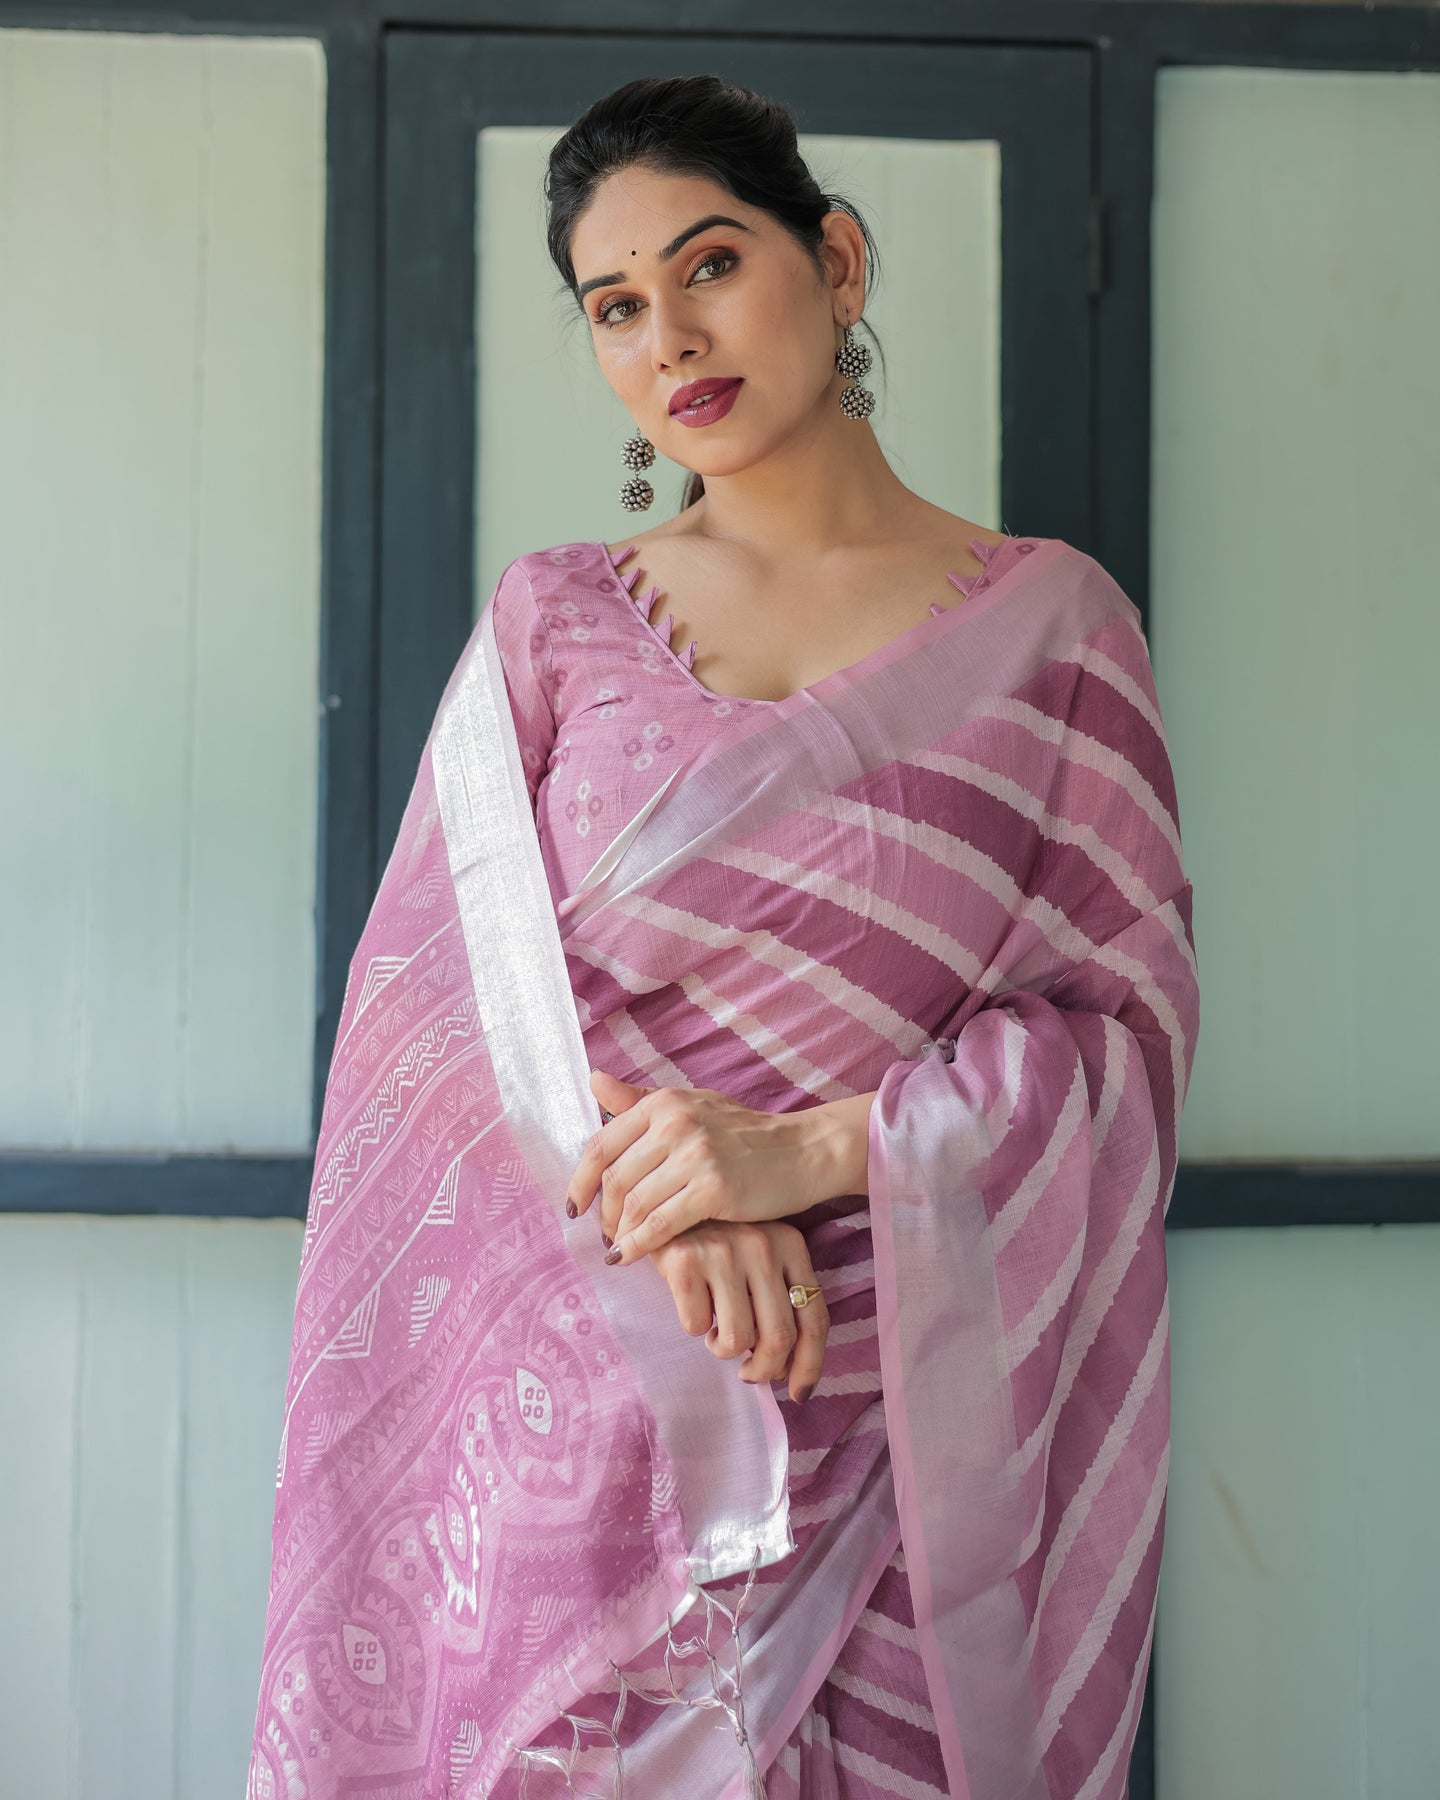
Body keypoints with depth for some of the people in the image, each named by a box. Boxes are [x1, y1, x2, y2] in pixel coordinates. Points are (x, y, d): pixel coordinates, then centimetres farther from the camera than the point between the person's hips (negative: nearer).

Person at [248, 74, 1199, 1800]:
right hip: (580, 1391, 1)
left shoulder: (1047, 621, 4)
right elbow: (423, 975, 2)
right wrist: (647, 1182, -16)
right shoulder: (553, 618, 8)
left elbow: (1128, 1011, -1)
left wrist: (811, 1149, -16)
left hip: (902, 1404, 0)